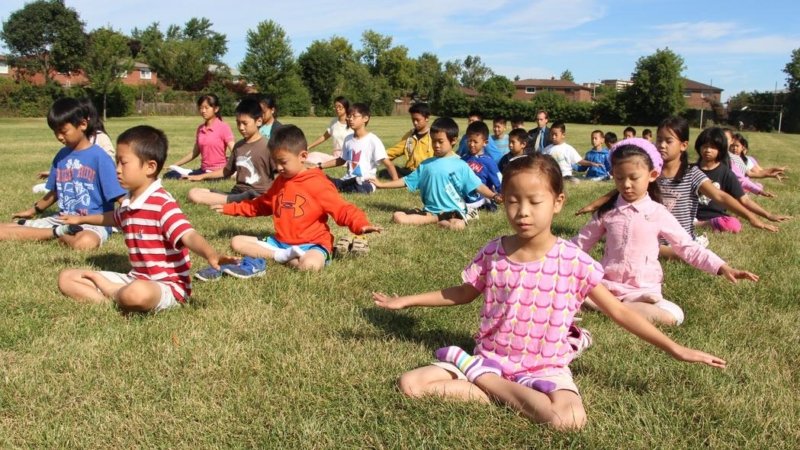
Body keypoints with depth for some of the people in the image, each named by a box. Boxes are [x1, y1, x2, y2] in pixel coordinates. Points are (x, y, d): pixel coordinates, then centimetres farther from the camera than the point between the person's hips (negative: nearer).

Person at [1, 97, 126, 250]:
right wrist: (34, 210, 32)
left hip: (93, 223, -6)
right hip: (62, 219, 7)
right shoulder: (61, 156, 10)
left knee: (86, 242, -44)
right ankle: (58, 231, -8)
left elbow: (118, 197, -12)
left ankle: (61, 235, -12)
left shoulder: (99, 157, -9)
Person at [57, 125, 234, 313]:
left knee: (138, 293, -43)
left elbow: (188, 235, -36)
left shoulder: (163, 204, -20)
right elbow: (114, 217, 34)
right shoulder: (128, 203, 7)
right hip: (136, 280, 8)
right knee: (66, 278, 9)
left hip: (167, 286, -8)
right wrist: (82, 219, 50)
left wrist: (210, 255, -57)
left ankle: (111, 292, -6)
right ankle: (116, 300, -14)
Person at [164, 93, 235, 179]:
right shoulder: (200, 129, 12)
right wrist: (174, 165, 18)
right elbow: (194, 152, 21)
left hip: (218, 172, -7)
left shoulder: (223, 127, -6)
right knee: (168, 175, -11)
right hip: (204, 170, 7)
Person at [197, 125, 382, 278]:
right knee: (237, 242, -3)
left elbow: (342, 209, -18)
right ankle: (283, 255, -19)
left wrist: (360, 225, -37)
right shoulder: (280, 181, 12)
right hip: (280, 241, 8)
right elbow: (261, 204, 27)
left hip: (311, 244, -7)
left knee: (310, 264, -41)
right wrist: (230, 208, 27)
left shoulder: (317, 183, -12)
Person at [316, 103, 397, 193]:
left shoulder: (373, 140, -10)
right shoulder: (348, 139, 10)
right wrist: (319, 166, 20)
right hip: (348, 181, 5)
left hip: (365, 183, -5)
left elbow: (388, 163, -13)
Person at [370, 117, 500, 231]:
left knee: (458, 225, -38)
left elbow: (478, 186, -7)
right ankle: (437, 219, -13)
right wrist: (382, 185, 14)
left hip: (452, 212, -4)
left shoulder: (460, 165, -1)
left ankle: (433, 220, -9)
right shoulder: (426, 164, 10)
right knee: (397, 216, -15)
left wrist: (493, 196, -25)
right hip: (429, 210, 4)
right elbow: (406, 181, 16)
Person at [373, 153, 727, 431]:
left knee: (570, 420, -35)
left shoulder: (573, 261, -10)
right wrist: (405, 301, 15)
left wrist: (675, 350, -3)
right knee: (410, 384, -16)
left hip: (544, 369, -1)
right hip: (490, 357, 2)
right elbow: (463, 293, 15)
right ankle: (503, 394, -13)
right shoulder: (493, 253, -3)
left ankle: (490, 385, -10)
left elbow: (618, 312, -2)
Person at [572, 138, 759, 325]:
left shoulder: (658, 214, -2)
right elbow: (581, 241, 10)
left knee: (674, 316, -29)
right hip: (607, 284, 0)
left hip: (643, 291, 1)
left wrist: (723, 267, -10)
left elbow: (688, 247, 1)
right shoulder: (607, 211, 3)